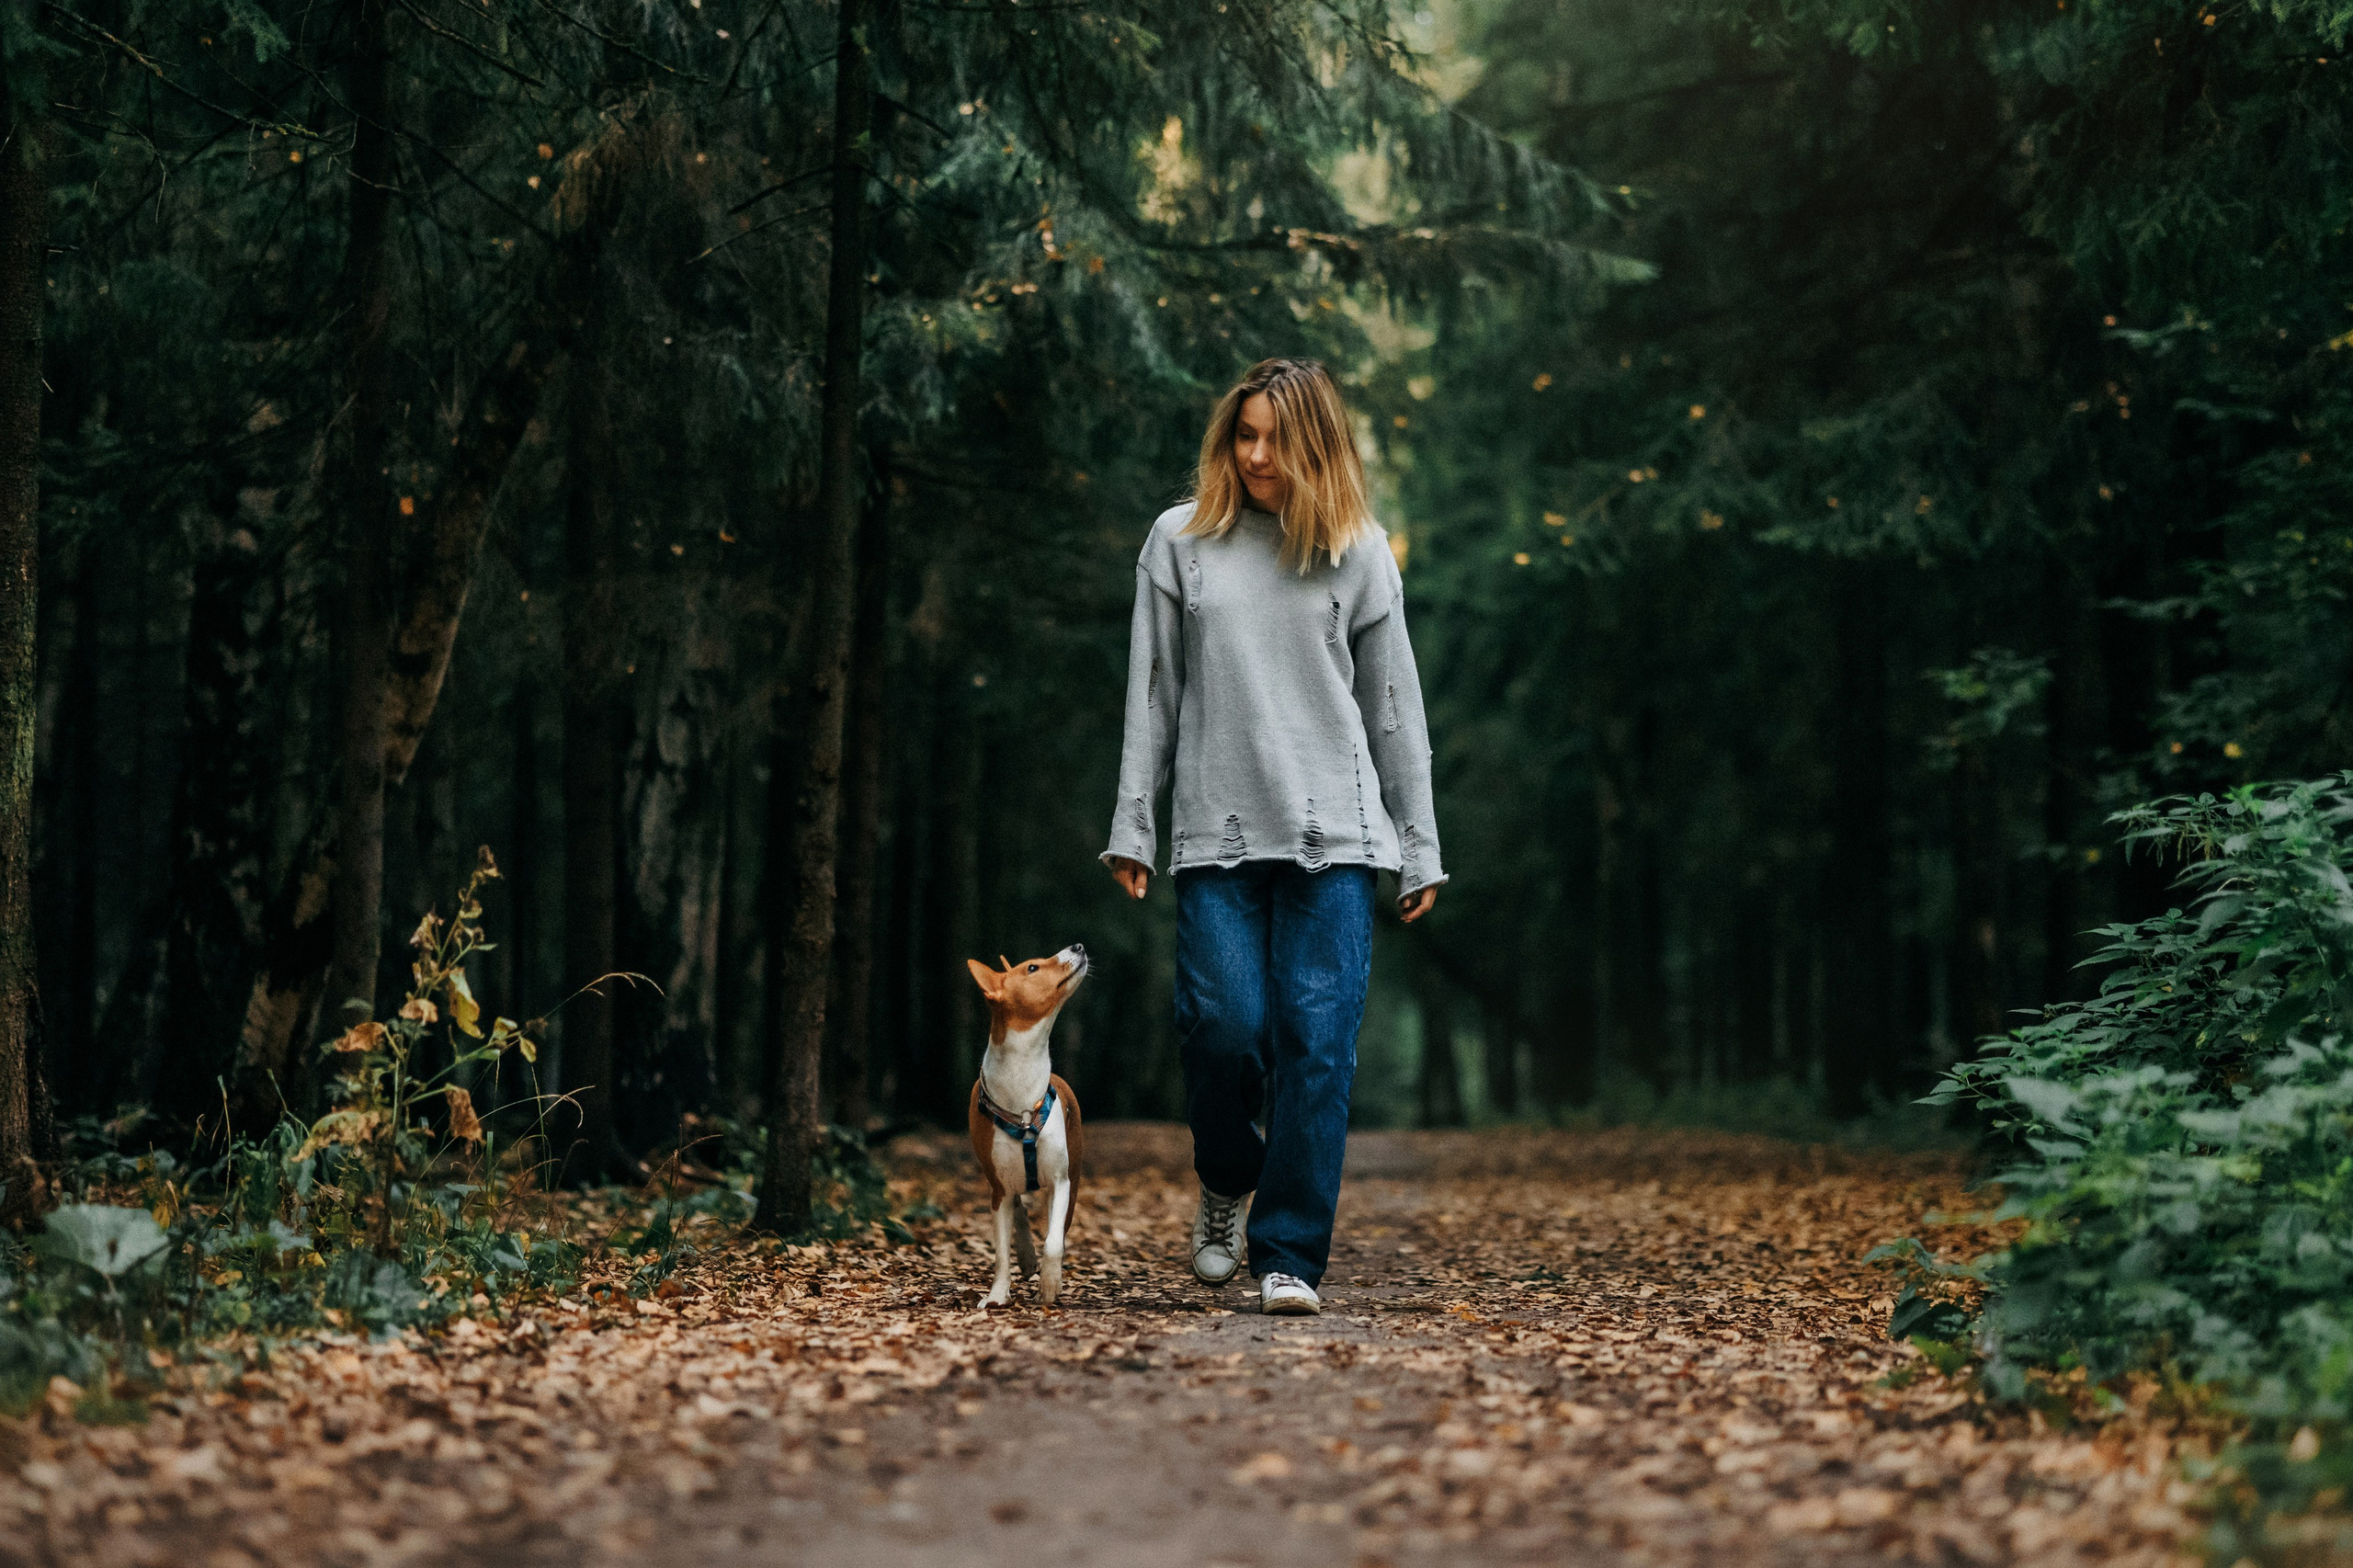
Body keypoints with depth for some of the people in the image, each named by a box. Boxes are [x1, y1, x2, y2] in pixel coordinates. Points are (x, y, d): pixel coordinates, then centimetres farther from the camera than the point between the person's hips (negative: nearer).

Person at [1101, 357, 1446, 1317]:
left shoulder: (1359, 552, 7)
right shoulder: (1180, 541, 8)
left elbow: (1393, 706, 9)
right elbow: (1152, 694, 9)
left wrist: (1419, 850, 7)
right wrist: (1132, 825, 4)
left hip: (1332, 837, 0)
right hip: (1215, 835, 0)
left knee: (1317, 1040, -6)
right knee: (1223, 1025, -9)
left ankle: (1289, 1256, 0)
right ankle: (1227, 1185, 22)